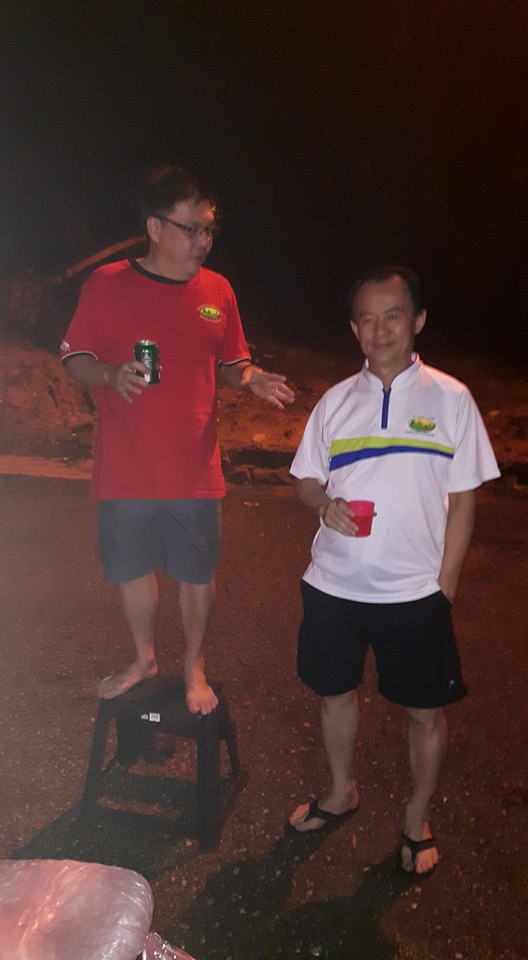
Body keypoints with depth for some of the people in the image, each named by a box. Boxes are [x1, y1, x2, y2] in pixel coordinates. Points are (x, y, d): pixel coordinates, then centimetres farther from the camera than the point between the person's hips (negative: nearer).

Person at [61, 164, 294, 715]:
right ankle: (144, 658, 41)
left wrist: (253, 380, -11)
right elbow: (74, 359, -2)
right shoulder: (107, 284, -4)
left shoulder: (217, 291, 3)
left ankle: (194, 669, 35)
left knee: (196, 574, 10)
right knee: (131, 570, 15)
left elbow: (230, 364, 11)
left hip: (195, 471, 1)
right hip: (125, 471, -1)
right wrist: (112, 373, -22)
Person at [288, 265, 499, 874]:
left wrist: (443, 589, -5)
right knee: (336, 691, 18)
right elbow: (306, 480, 9)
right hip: (334, 585, 3)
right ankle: (341, 793, 45)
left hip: (415, 593, -3)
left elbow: (463, 500, -3)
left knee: (424, 710, 10)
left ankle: (417, 820, 37)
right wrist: (325, 505, -15)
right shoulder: (336, 401, 2)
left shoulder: (451, 399, -6)